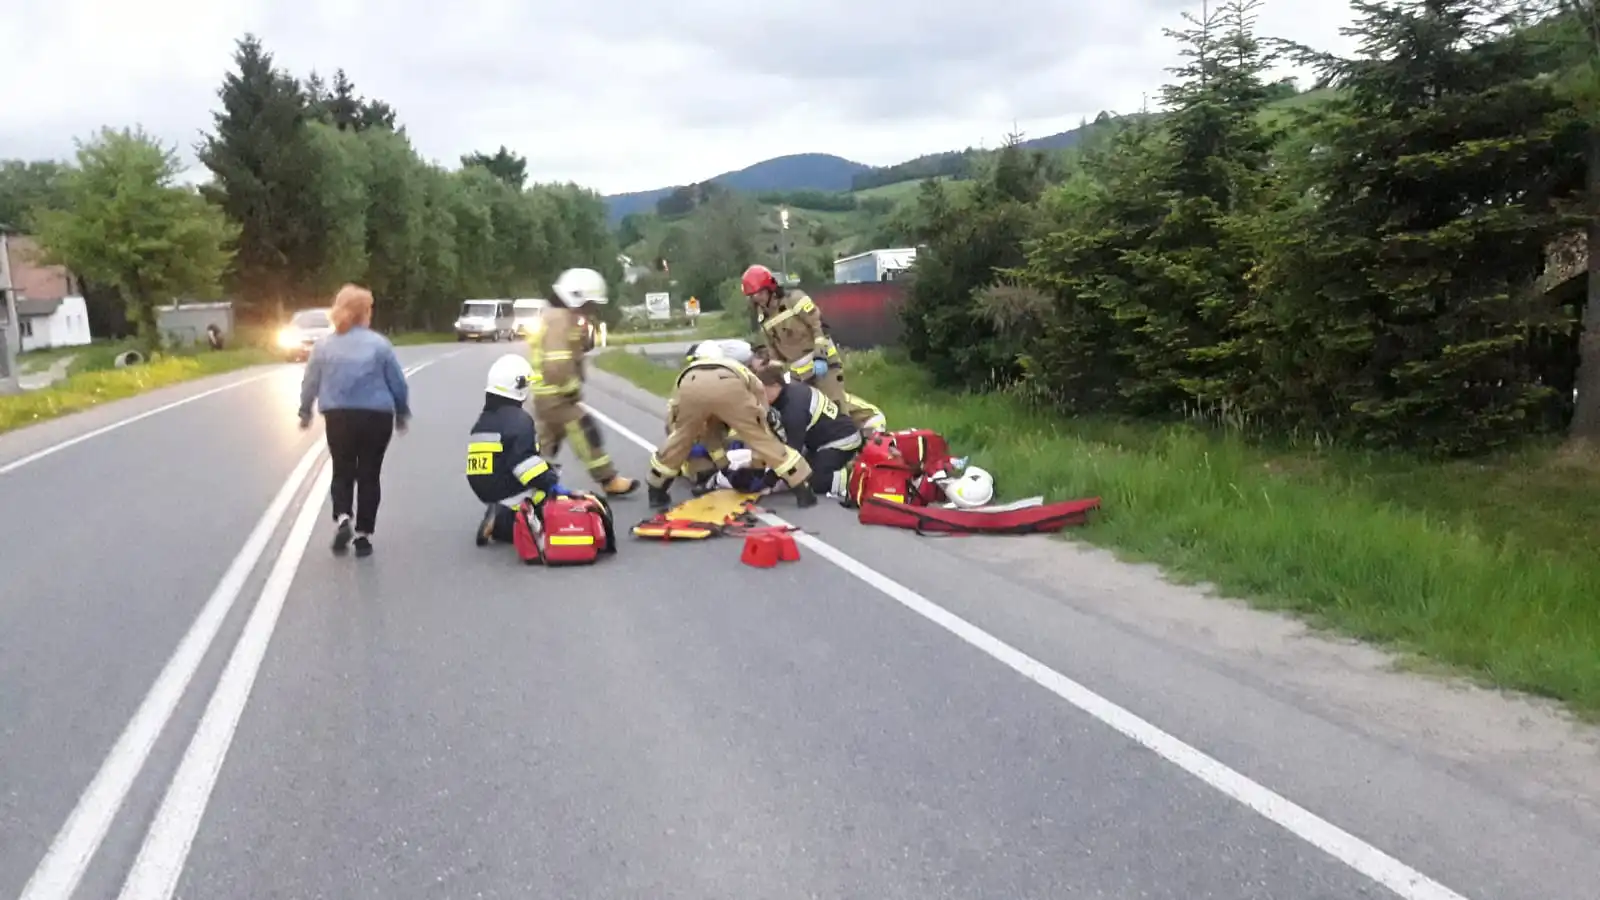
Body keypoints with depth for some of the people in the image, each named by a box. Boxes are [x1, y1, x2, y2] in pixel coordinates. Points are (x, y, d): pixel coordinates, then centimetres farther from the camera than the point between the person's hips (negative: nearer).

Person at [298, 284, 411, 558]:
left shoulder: (324, 345, 3)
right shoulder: (380, 344, -2)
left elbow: (309, 383, 7)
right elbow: (398, 384, 0)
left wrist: (305, 412, 25)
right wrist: (402, 414, 16)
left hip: (339, 418, 1)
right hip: (376, 417, -1)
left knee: (342, 472, 16)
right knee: (369, 475, 10)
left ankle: (342, 519, -8)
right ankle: (363, 535, 10)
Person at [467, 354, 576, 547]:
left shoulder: (482, 421, 15)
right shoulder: (519, 420, -13)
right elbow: (524, 460, -24)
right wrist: (551, 485, -24)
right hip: (516, 496, -9)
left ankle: (500, 520, 2)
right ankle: (502, 526, -15)